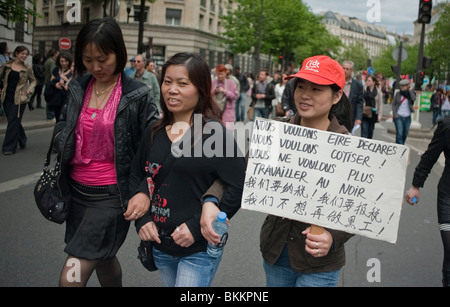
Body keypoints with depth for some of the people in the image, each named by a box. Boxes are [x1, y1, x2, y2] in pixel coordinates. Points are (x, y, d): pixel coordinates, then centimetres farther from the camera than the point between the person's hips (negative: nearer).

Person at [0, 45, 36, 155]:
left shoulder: (28, 68, 0)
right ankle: (22, 141, 30)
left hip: (19, 100, -2)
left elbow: (33, 80, 13)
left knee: (13, 122, -4)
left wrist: (30, 89, -3)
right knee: (15, 122, 11)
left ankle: (9, 147, 3)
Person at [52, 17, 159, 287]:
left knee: (71, 277, -8)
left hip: (112, 196, -6)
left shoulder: (138, 96, -11)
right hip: (77, 191, 6)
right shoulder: (77, 88, 3)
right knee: (102, 259, 23)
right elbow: (62, 132, 17)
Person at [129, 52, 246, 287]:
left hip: (199, 250, -6)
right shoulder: (155, 132, 3)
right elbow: (136, 176, 13)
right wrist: (142, 219, -2)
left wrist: (197, 228, -18)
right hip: (160, 245, 6)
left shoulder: (214, 133, -14)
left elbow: (238, 188, -16)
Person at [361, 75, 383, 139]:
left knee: (370, 131, 10)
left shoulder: (378, 91, 4)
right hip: (365, 114, -1)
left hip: (373, 115, 1)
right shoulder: (364, 89, 0)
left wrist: (379, 115, 1)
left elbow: (380, 104, 6)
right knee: (364, 132, -8)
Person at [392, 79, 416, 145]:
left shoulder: (410, 93, 2)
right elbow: (393, 104, 7)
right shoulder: (398, 94, 3)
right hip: (398, 116, -2)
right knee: (399, 133, -13)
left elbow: (414, 99, -19)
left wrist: (409, 90, -14)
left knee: (405, 134, 7)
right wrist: (394, 113, -5)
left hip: (407, 117, 2)